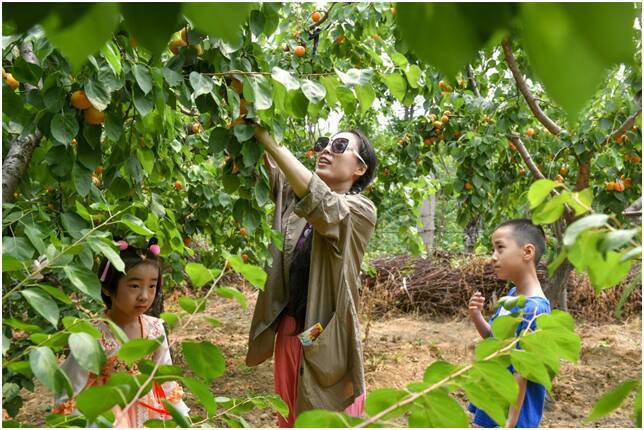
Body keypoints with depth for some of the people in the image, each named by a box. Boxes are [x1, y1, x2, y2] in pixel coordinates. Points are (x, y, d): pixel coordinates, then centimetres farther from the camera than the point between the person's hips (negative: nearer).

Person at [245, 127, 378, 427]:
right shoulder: (291, 194, 7)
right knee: (291, 419, 18)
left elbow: (321, 203, -28)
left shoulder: (361, 210, -10)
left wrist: (269, 140, -33)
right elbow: (264, 166, -5)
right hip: (288, 331, 6)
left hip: (328, 339, -5)